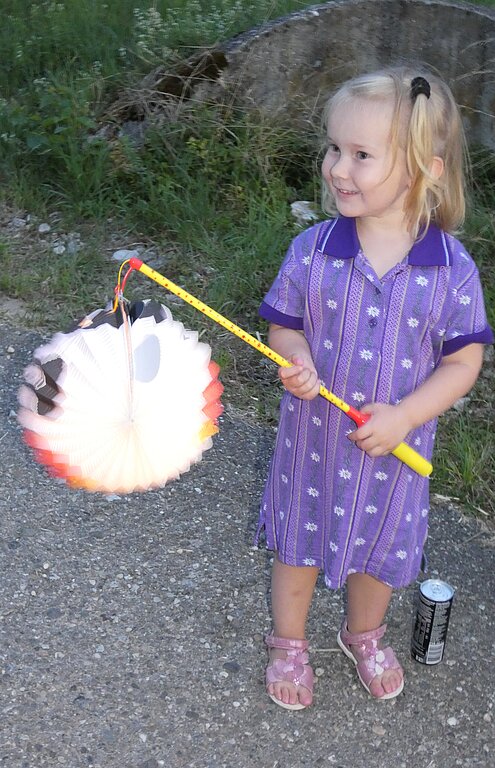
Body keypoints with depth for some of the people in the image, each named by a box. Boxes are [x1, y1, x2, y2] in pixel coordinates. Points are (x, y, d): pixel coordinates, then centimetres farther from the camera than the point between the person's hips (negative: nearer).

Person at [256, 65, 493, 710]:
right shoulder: (311, 251, -13)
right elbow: (283, 326, -1)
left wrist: (403, 417, -21)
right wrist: (295, 359, -24)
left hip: (394, 444, 0)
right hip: (313, 436, 0)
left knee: (380, 548, 22)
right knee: (299, 542, 19)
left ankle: (364, 636, 54)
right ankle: (288, 643, 46)